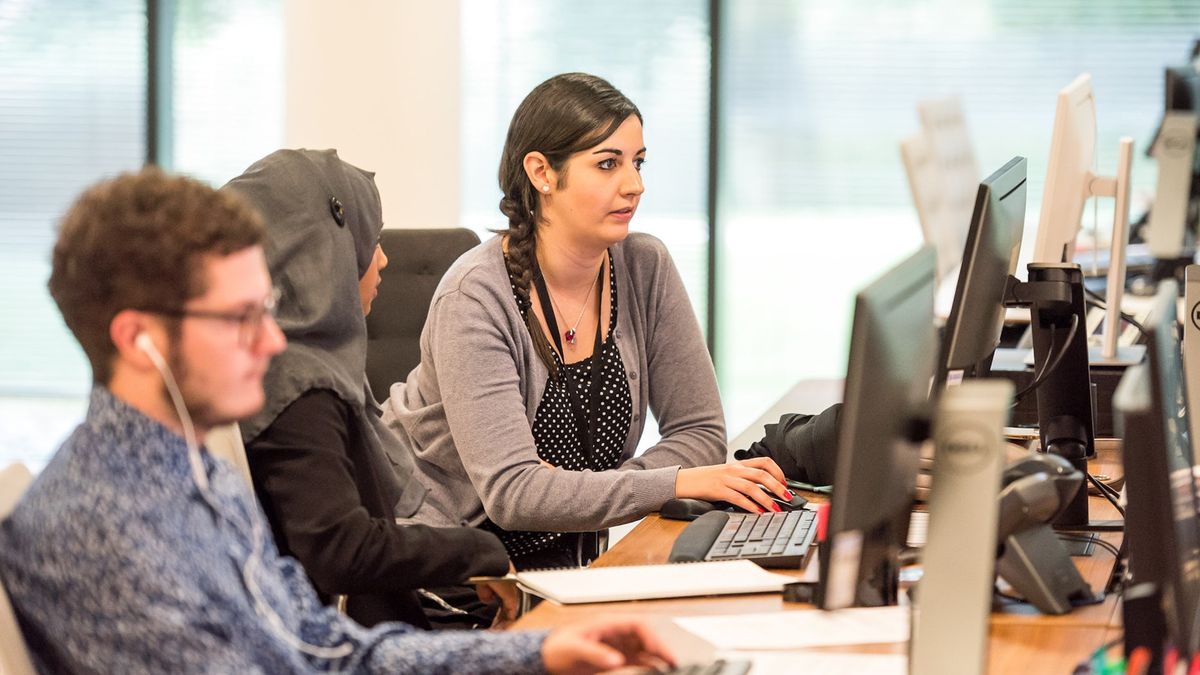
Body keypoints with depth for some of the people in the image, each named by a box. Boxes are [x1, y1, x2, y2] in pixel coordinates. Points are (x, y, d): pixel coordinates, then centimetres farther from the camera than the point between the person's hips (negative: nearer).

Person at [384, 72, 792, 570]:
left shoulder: (646, 269, -3)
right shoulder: (478, 296, -20)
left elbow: (700, 432, -2)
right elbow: (511, 491, -28)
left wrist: (572, 494, -19)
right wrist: (677, 483, -35)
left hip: (557, 554, 6)